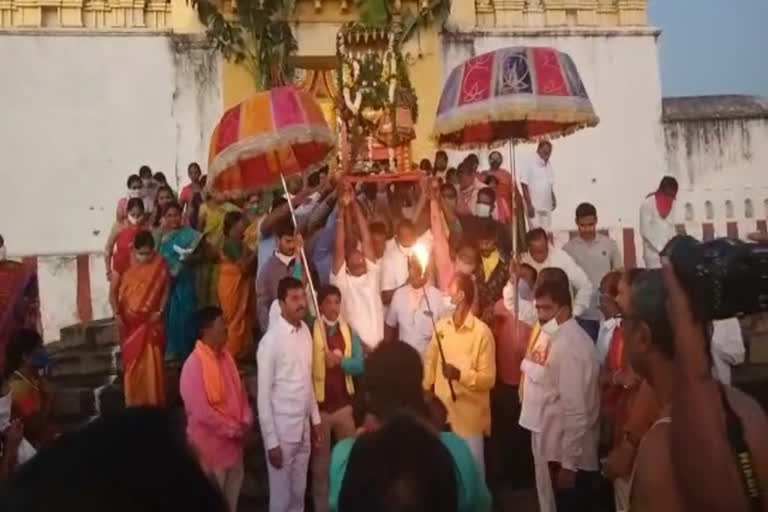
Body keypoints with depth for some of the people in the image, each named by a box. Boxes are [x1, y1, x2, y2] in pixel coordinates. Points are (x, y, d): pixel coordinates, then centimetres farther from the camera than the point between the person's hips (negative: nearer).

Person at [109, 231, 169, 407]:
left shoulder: (160, 264, -8)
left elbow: (166, 289, 2)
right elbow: (113, 290, -4)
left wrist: (160, 311, -8)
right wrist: (116, 314, -13)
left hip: (151, 321, 0)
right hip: (130, 321, 0)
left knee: (153, 363, 1)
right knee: (132, 362, 9)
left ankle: (154, 401, 14)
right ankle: (133, 402, 22)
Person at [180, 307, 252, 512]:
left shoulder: (225, 356, 3)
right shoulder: (194, 364, -21)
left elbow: (240, 391, 10)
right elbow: (200, 411, -23)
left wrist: (245, 422, -4)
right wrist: (233, 428, -17)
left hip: (234, 439, 7)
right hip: (210, 440, -7)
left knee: (233, 489, 20)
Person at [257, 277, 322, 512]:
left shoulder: (305, 331, 3)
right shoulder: (271, 340, -19)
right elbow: (263, 395, -16)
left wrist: (315, 419, 13)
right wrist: (271, 441, -15)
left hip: (304, 427, 6)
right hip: (282, 429, -6)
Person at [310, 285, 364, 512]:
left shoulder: (349, 331, 3)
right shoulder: (310, 331, -8)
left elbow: (359, 364, -4)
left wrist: (340, 360, -20)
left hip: (344, 404, 4)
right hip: (319, 405, -4)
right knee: (320, 462, 10)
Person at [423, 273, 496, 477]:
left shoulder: (482, 332, -13)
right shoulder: (440, 327, 2)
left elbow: (489, 378, -13)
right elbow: (429, 364, 9)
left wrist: (460, 374, -26)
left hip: (470, 417, -4)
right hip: (441, 413, 5)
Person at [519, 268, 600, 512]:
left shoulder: (571, 345, -22)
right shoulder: (545, 333, 4)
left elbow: (577, 411, -23)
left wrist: (569, 464, -21)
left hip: (567, 455, -8)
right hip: (547, 445, 8)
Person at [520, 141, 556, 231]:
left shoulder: (549, 165, 12)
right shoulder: (529, 164, -9)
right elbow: (524, 186, -12)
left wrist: (553, 199, 7)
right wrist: (529, 205, -16)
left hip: (546, 207, 7)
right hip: (534, 207, -6)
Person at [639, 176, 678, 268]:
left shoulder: (671, 204, 11)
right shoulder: (648, 204, -9)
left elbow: (672, 227, 18)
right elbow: (645, 231, -13)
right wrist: (661, 248, -14)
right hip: (654, 253, -6)